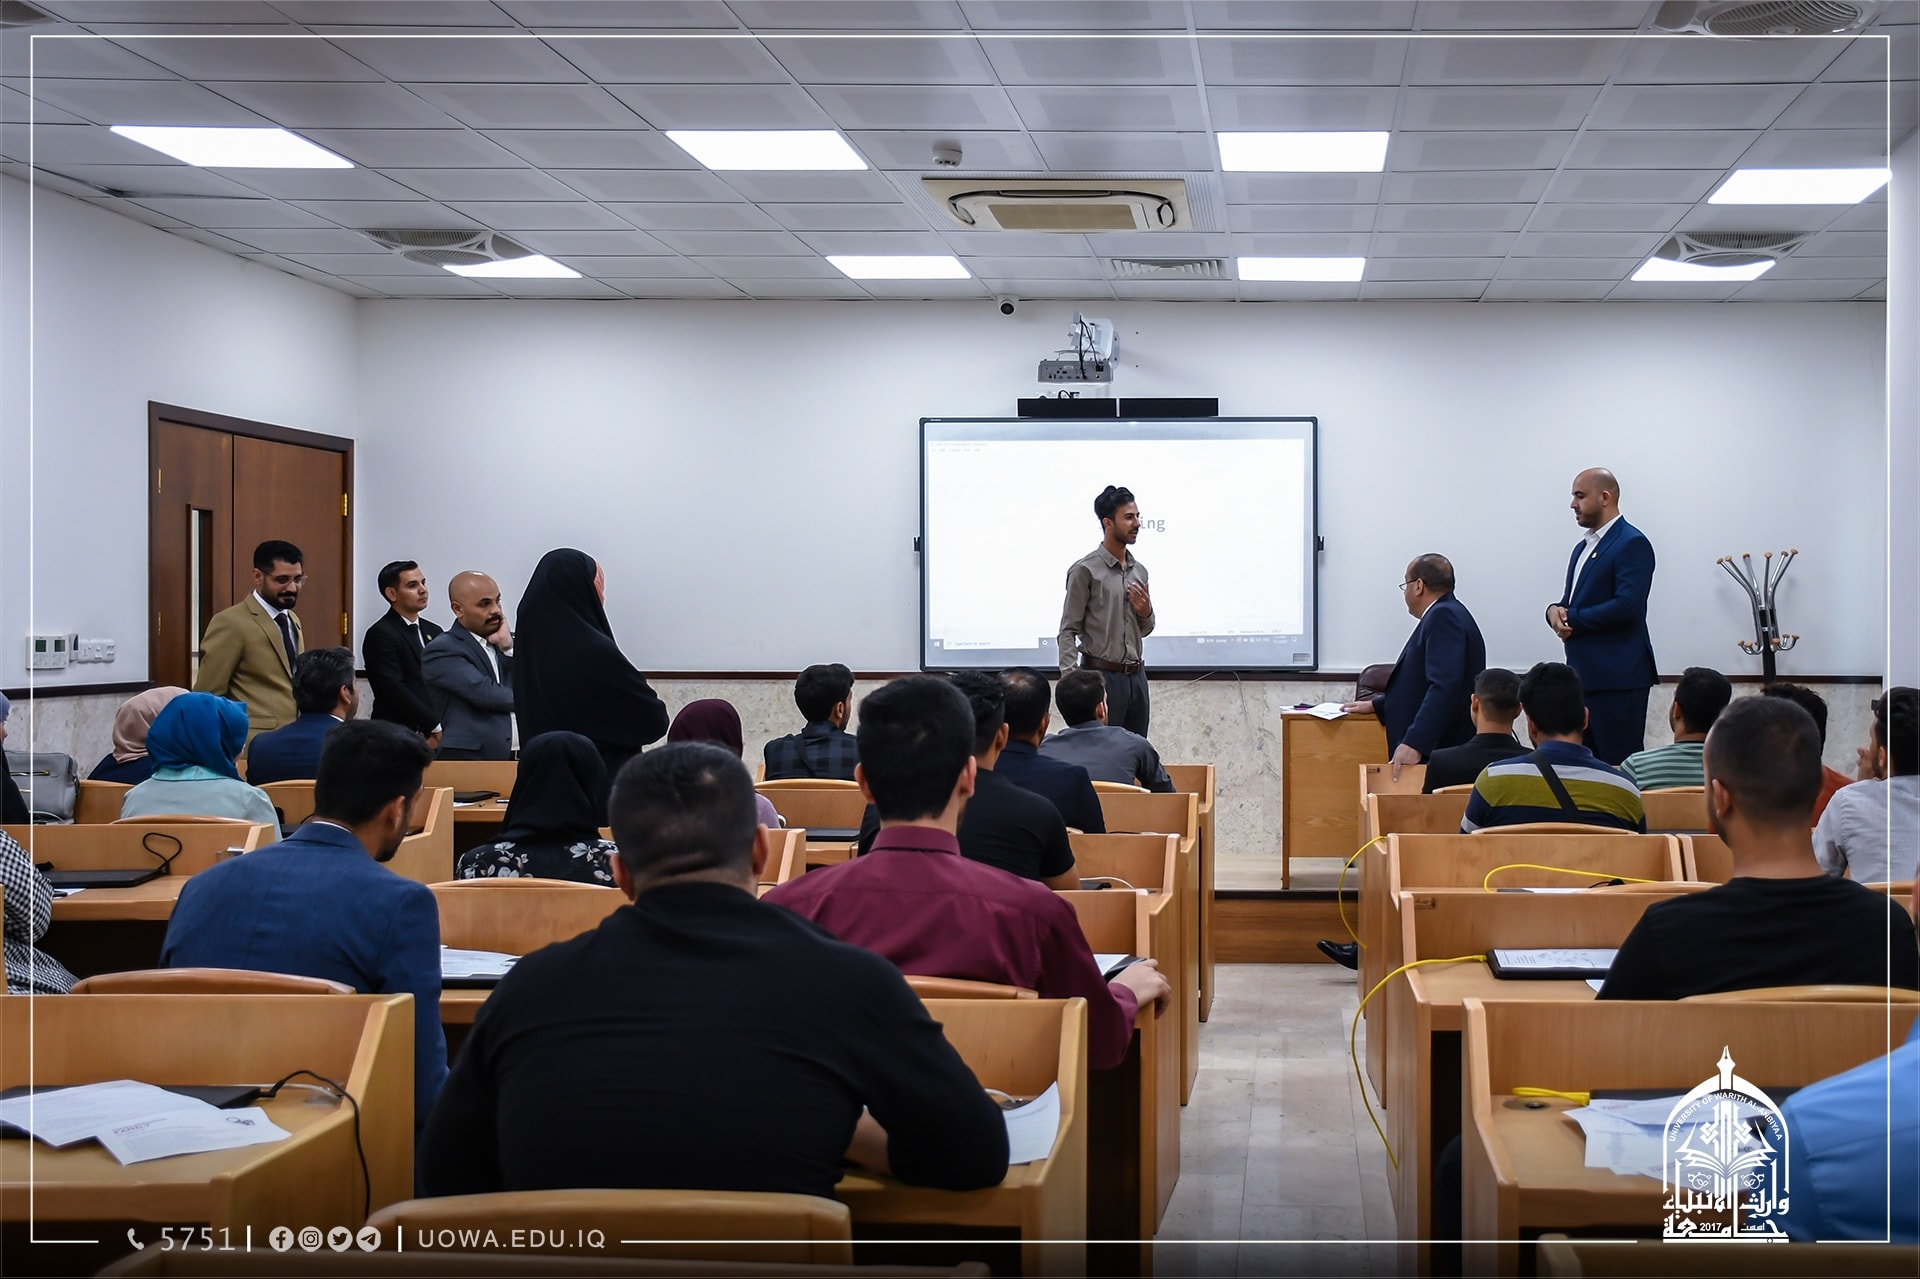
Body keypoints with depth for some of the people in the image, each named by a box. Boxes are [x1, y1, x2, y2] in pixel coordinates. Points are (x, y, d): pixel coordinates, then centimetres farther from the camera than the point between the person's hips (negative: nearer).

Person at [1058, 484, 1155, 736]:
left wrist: (1146, 613, 1)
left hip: (1136, 676, 7)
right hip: (1102, 677, -7)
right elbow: (1068, 632, -8)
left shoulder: (1139, 571, 14)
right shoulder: (1085, 571, -6)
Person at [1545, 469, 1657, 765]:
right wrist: (1556, 610, -1)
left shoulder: (1632, 543, -9)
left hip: (1618, 678, -9)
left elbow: (1627, 605, -20)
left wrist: (1571, 618, -13)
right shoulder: (1583, 547, 20)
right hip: (1584, 675, 9)